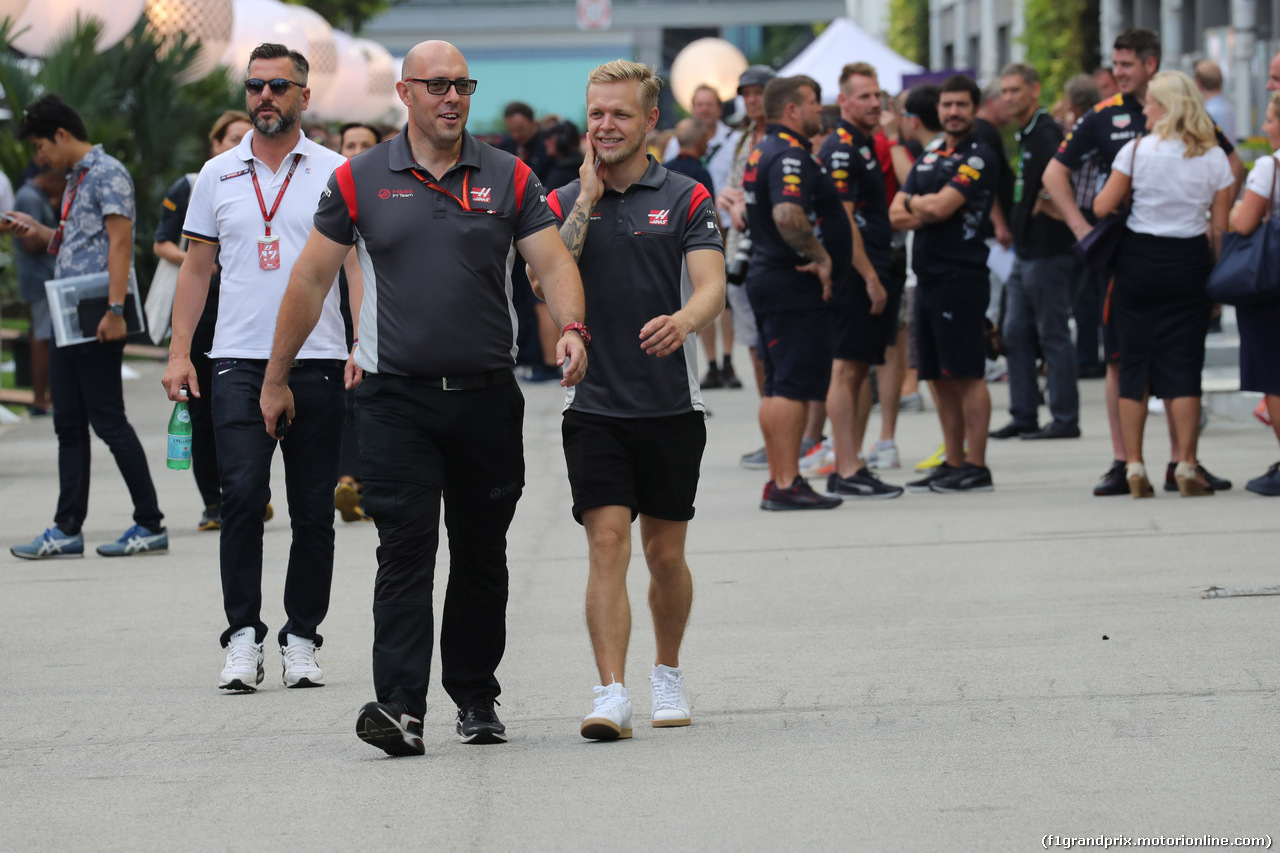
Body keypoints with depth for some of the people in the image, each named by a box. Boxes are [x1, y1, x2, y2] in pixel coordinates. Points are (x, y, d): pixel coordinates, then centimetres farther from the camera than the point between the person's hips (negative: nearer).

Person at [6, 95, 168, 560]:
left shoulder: (107, 173, -9)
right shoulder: (75, 179, 19)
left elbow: (119, 242, -17)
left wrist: (115, 311, -23)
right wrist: (37, 231, 13)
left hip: (98, 316, -10)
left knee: (108, 420, -7)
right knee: (69, 425, 8)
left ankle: (151, 525, -2)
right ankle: (67, 530, 9)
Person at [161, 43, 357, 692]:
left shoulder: (335, 173, 4)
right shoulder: (218, 175, 10)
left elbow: (358, 264, 1)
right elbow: (196, 268, 14)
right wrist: (178, 353, 6)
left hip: (317, 363, -1)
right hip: (238, 360, 1)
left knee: (313, 511, 3)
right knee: (242, 494, -12)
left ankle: (301, 637, 12)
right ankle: (243, 635, -9)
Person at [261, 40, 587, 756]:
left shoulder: (509, 178, 5)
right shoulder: (361, 180, 4)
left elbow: (554, 264, -1)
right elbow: (312, 279, 9)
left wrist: (571, 327, -22)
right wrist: (277, 377, 11)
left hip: (488, 397, 2)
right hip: (398, 396, -2)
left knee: (481, 555, 10)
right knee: (406, 548, -12)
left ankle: (476, 697, 23)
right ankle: (401, 707, -18)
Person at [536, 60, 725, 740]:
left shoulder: (686, 198, 1)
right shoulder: (564, 203, 7)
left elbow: (711, 286, -12)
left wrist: (683, 321, -34)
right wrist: (587, 199, -10)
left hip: (671, 404, 0)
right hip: (594, 404, 0)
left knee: (664, 554, 9)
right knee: (607, 543, -12)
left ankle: (667, 672, 31)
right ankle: (610, 695, -17)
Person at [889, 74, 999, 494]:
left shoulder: (979, 157, -7)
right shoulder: (928, 160, 18)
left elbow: (941, 207, -18)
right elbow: (897, 214, 10)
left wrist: (916, 202, 2)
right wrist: (928, 209, -8)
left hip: (961, 278, -8)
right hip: (928, 279, 8)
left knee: (967, 375, -7)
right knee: (941, 379, 11)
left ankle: (976, 466, -5)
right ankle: (952, 463, 16)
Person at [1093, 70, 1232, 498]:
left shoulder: (1136, 150, -7)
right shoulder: (1214, 157, -1)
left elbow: (1103, 207, -5)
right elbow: (1220, 226, -1)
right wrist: (1213, 271, 10)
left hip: (1138, 260, -1)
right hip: (1189, 263, 1)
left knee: (1133, 364, 7)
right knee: (1183, 366, 2)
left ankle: (1134, 468, 5)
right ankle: (1186, 467, -4)